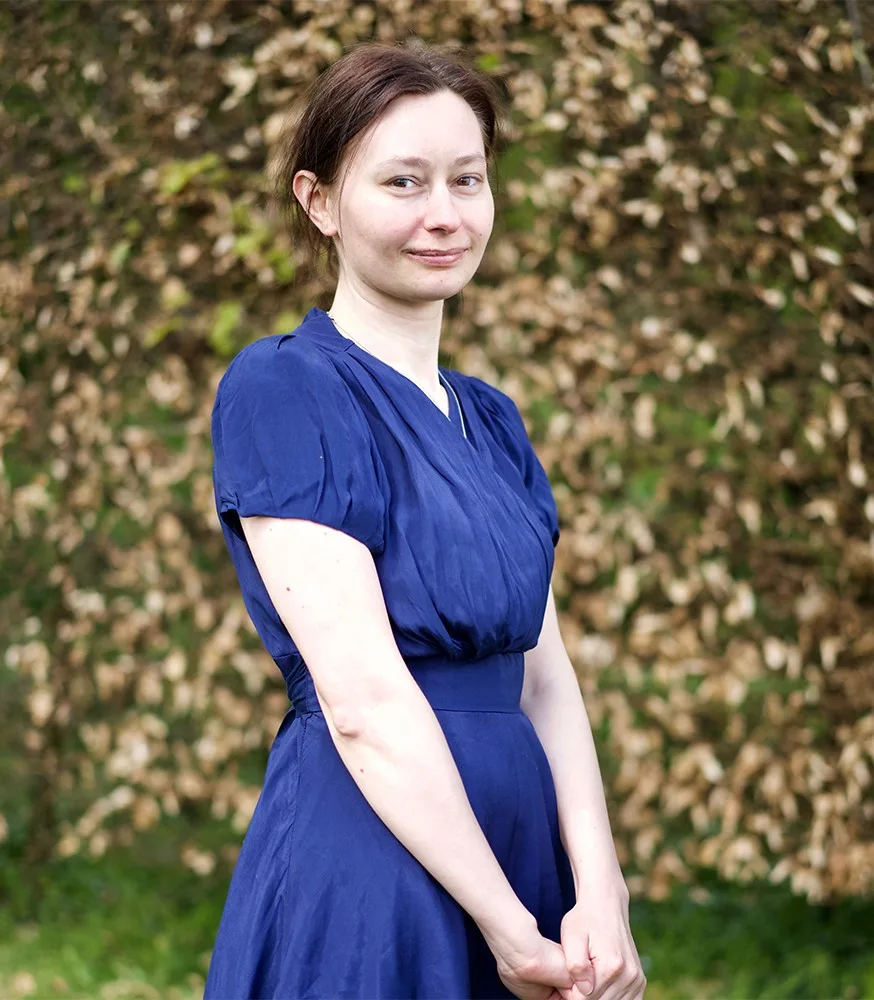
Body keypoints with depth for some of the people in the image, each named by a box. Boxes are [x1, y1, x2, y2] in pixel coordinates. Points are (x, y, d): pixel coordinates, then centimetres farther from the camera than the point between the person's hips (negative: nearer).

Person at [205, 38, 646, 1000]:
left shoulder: (492, 419, 13)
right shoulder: (279, 388, -10)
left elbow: (545, 676, 6)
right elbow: (362, 701, -16)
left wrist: (599, 894, -8)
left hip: (518, 852, 7)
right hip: (365, 873, -7)